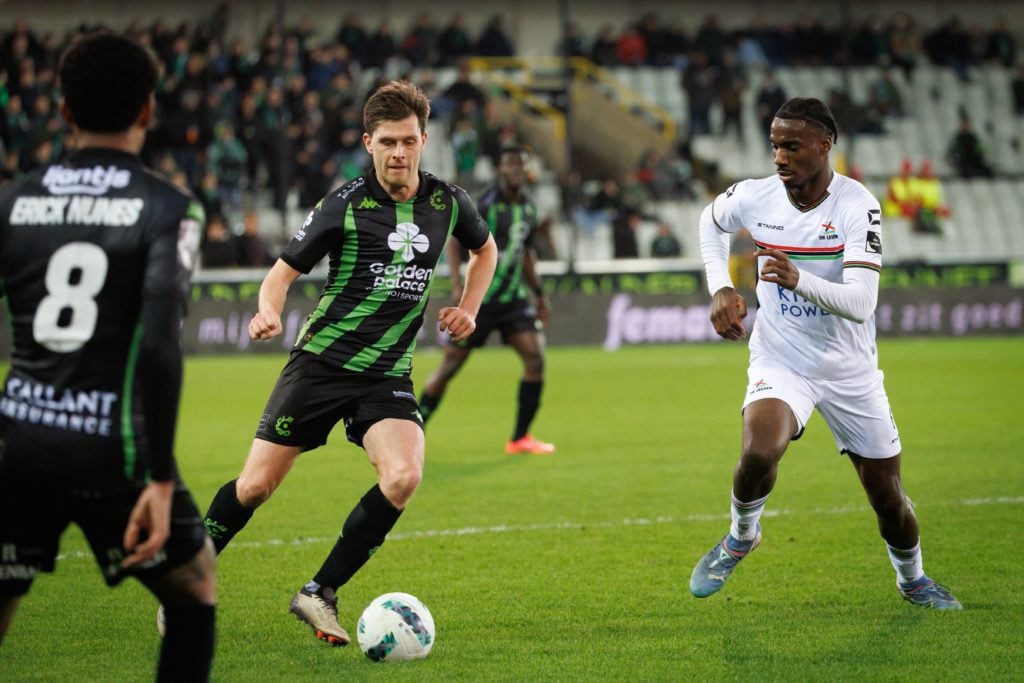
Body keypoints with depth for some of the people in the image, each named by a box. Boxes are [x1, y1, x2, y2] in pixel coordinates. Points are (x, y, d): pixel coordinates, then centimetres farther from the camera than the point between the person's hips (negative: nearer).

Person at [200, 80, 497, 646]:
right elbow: (285, 269, -3)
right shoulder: (346, 206, -8)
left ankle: (320, 594, -9)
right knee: (256, 485, -3)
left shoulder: (448, 203, 3)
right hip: (321, 361, -2)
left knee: (403, 477, -23)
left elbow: (484, 248, 25)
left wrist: (468, 308, 10)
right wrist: (269, 312, -24)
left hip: (387, 376, 3)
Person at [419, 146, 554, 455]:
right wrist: (457, 284, -20)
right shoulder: (486, 204, -13)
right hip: (479, 298, -6)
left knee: (535, 357, -10)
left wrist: (538, 292, 21)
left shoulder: (527, 208, 8)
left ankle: (520, 438, 0)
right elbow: (454, 240, -10)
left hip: (513, 296, 6)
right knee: (451, 363, -2)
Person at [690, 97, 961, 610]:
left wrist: (798, 279, -44)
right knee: (759, 453, -30)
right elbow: (711, 220, 18)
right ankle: (741, 537, 0)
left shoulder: (858, 207, -19)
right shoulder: (754, 197, -8)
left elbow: (860, 304, -28)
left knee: (887, 496, 8)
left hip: (849, 370, -1)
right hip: (780, 361, 1)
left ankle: (912, 578, 38)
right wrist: (720, 288, 5)